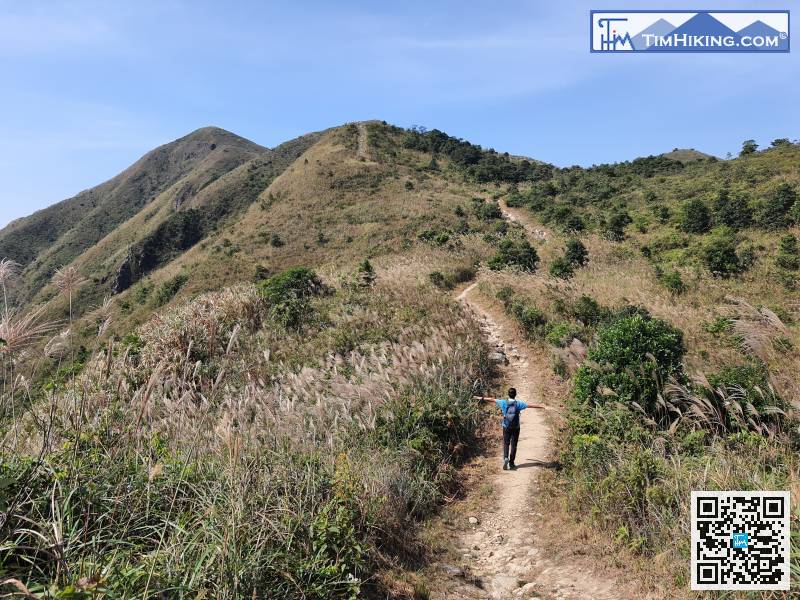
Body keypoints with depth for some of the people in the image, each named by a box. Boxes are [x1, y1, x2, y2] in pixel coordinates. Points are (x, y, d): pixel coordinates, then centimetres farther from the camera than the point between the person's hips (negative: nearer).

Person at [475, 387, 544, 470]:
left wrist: (482, 398, 17)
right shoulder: (518, 404, -11)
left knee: (506, 444, 12)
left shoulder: (504, 402, -8)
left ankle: (505, 458, -11)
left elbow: (493, 400, 4)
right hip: (516, 428, -1)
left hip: (506, 427, 1)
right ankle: (511, 463, 12)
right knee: (513, 445, 9)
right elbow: (530, 405, -9)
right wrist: (541, 406, -2)